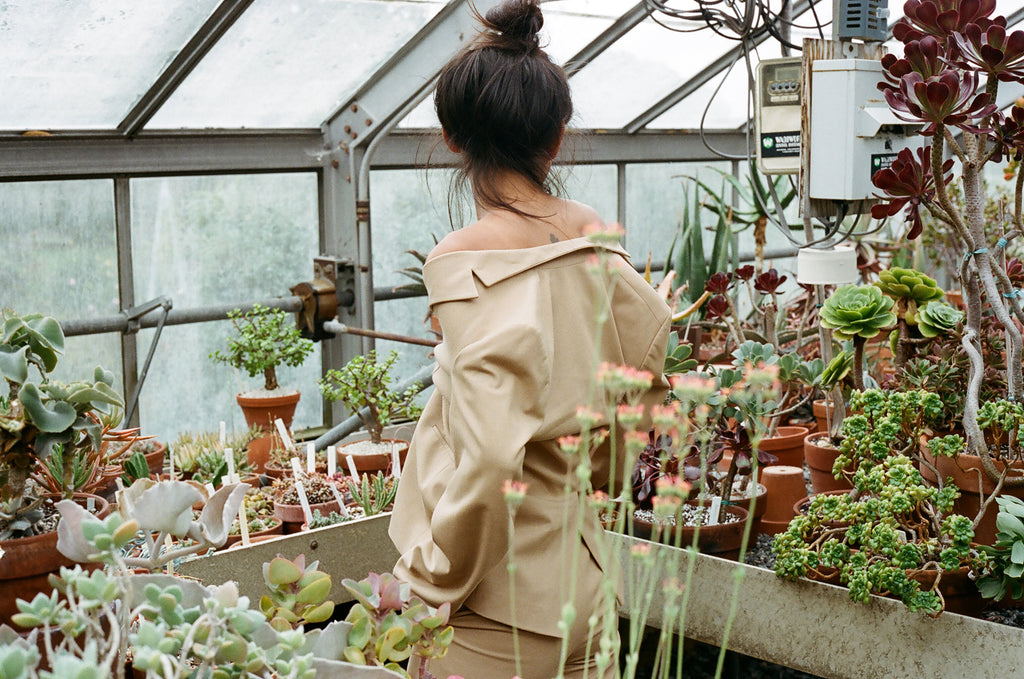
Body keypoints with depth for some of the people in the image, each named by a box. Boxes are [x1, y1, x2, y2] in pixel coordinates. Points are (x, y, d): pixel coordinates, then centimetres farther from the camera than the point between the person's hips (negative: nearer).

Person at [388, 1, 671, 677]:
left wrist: (436, 578, -12)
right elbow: (648, 348, 13)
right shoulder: (594, 236, 0)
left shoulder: (465, 265, -19)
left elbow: (490, 457, -26)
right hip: (583, 587, 7)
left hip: (495, 620, -6)